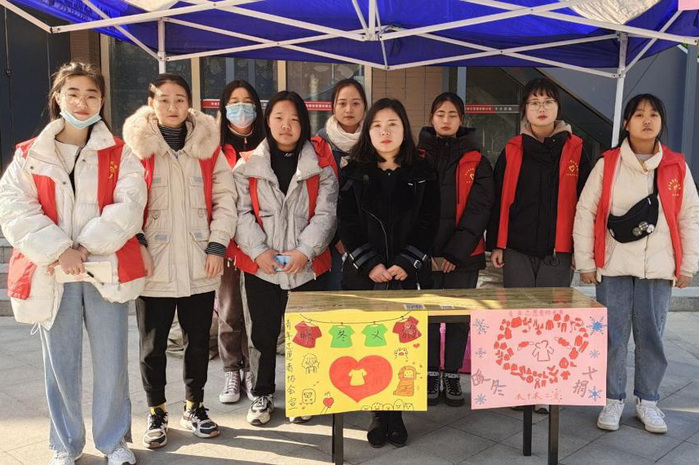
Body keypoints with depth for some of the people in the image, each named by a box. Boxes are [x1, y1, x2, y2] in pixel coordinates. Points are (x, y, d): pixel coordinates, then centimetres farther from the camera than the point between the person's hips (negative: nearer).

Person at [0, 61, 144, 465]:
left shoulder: (119, 154, 6)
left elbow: (128, 207, -7)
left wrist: (85, 247, -16)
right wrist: (59, 250, -16)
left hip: (106, 272, 0)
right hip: (51, 276, 1)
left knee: (112, 362, 5)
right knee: (61, 364, 10)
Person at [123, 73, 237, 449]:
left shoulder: (208, 146, 7)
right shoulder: (136, 146, -1)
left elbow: (225, 199, 4)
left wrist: (217, 245, -4)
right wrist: (135, 244, -13)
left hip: (200, 266, 2)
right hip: (154, 266, -2)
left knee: (198, 341, 12)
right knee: (152, 344, 9)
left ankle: (194, 407, 31)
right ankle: (156, 413, 28)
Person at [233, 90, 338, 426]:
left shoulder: (321, 164, 3)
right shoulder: (247, 164, 4)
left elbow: (325, 214, -2)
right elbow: (242, 212, -2)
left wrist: (305, 250, -14)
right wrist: (259, 251, -14)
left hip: (308, 265, 0)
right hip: (260, 266, 0)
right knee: (261, 333, 10)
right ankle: (262, 394, 27)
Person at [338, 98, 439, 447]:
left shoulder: (422, 173, 6)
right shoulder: (353, 173, 5)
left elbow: (428, 224, 0)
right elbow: (346, 224, -1)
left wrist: (405, 264, -11)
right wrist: (370, 264, -11)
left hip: (409, 273, 0)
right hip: (364, 274, 0)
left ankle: (394, 413, 16)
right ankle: (379, 414, 15)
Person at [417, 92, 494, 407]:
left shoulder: (476, 161, 4)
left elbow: (479, 209, -3)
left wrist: (455, 253, -11)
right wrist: (428, 253, -9)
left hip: (464, 256, 0)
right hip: (425, 254, 0)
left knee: (459, 317, 7)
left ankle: (452, 375, 21)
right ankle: (431, 375, 20)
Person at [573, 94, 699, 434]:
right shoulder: (607, 164, -1)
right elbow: (585, 212, -1)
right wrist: (585, 262, -3)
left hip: (658, 268, 2)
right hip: (613, 267, -1)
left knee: (651, 336, 8)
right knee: (613, 336, 3)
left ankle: (647, 400, 24)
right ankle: (613, 399, 18)